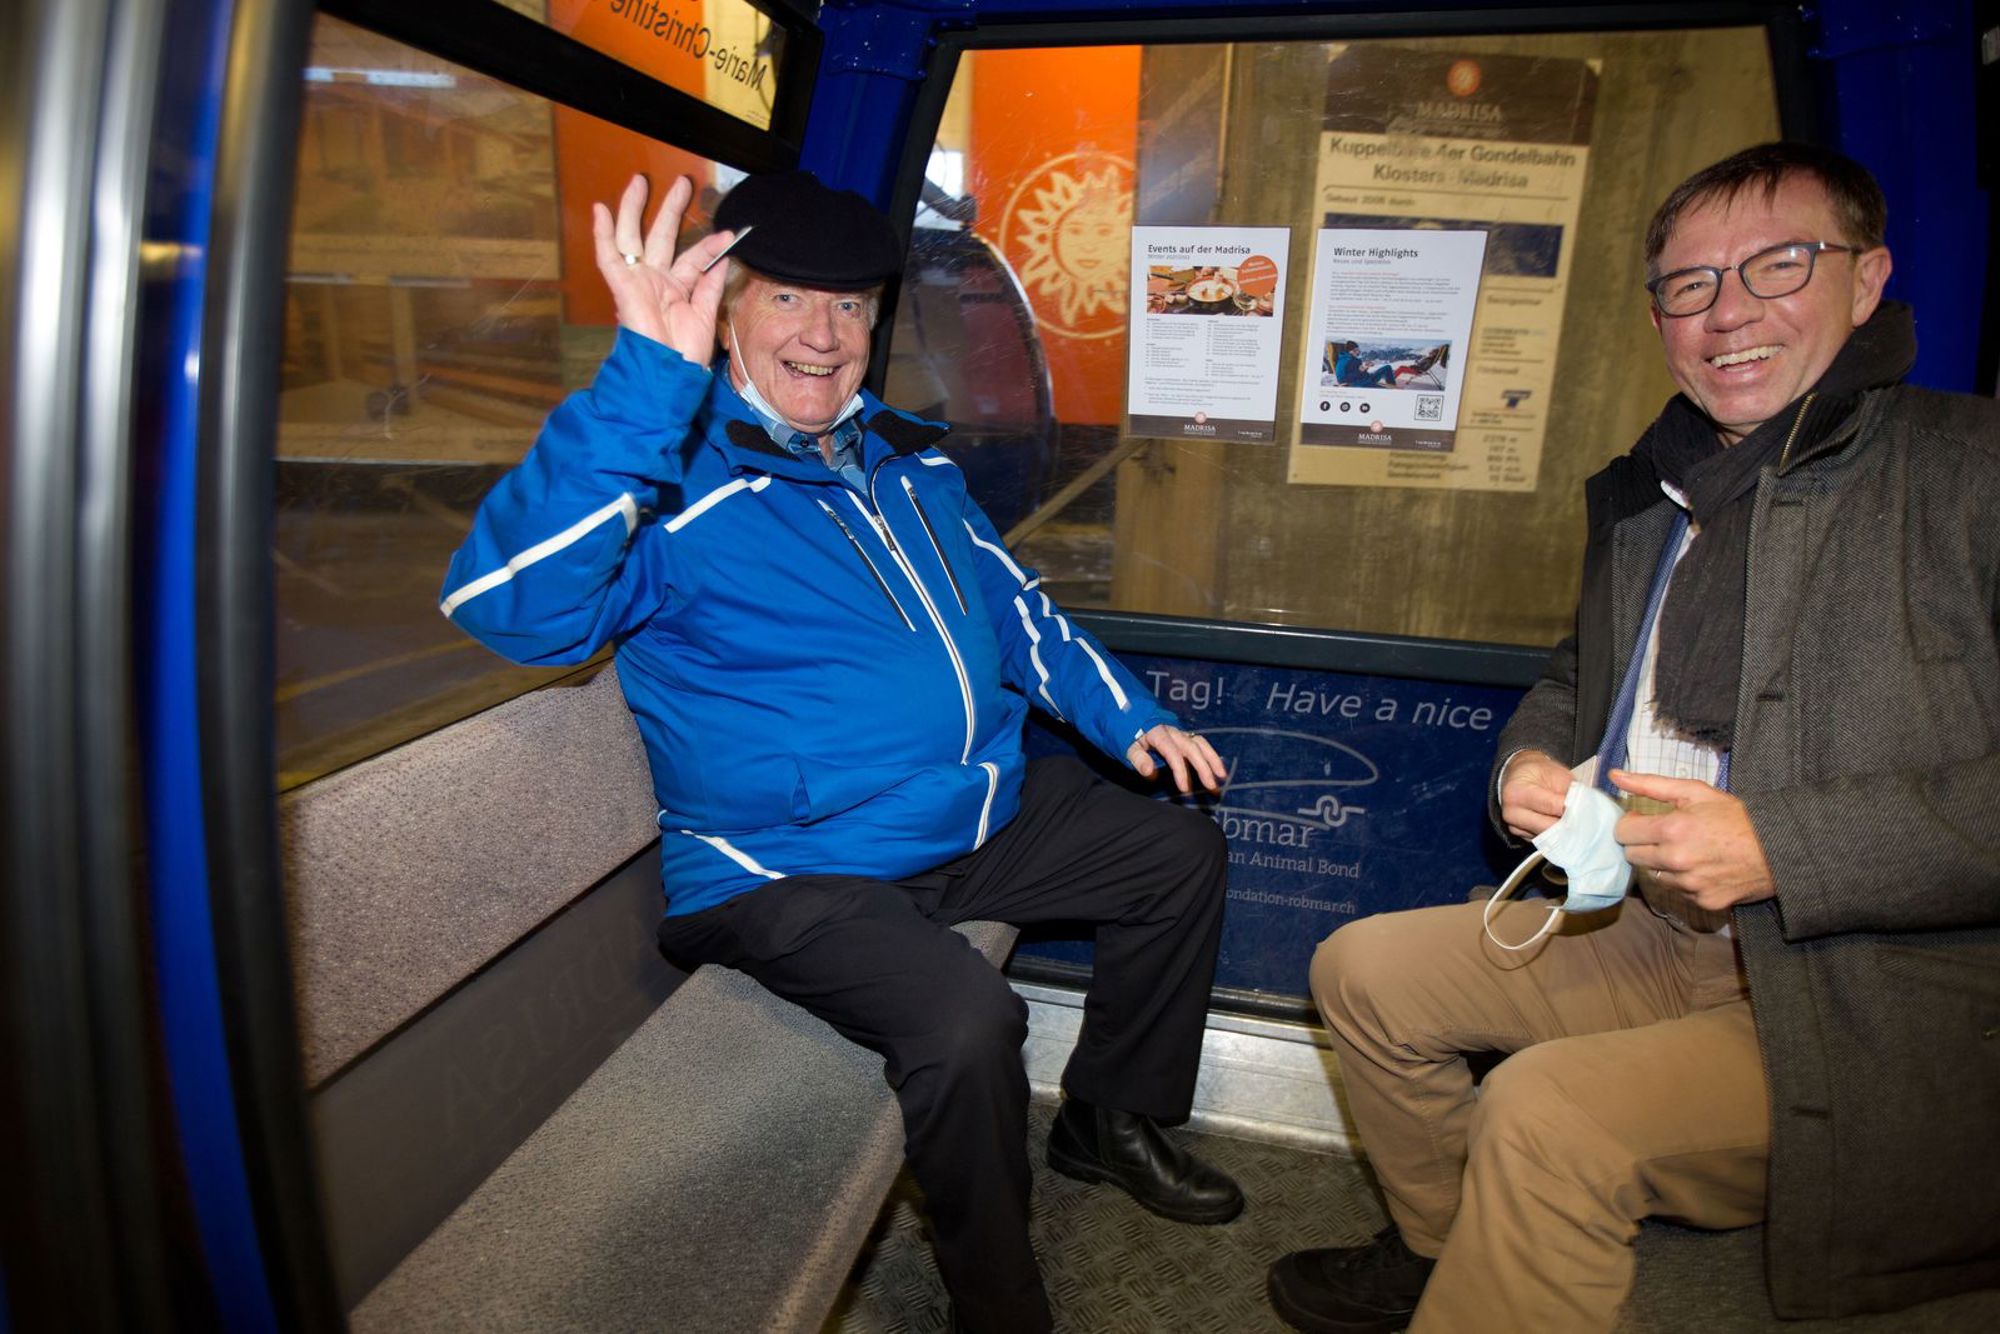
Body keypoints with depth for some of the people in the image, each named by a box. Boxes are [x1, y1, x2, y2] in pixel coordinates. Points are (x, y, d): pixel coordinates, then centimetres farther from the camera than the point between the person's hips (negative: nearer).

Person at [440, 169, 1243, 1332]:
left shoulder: (905, 460, 12)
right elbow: (510, 604, -32)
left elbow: (1014, 606, 20)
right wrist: (649, 378, -39)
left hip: (983, 813, 8)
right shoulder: (678, 480, -13)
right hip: (795, 867, -8)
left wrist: (1131, 718, 11)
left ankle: (1113, 1121, 30)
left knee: (1184, 853, 12)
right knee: (968, 1022, -31)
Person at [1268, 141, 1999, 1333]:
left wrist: (1780, 844, -25)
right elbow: (1576, 682, 23)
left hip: (1886, 995, -7)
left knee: (1549, 1111, -30)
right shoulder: (1643, 499, 12)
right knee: (1364, 969, 7)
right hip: (1659, 933, 8)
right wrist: (1528, 763, 0)